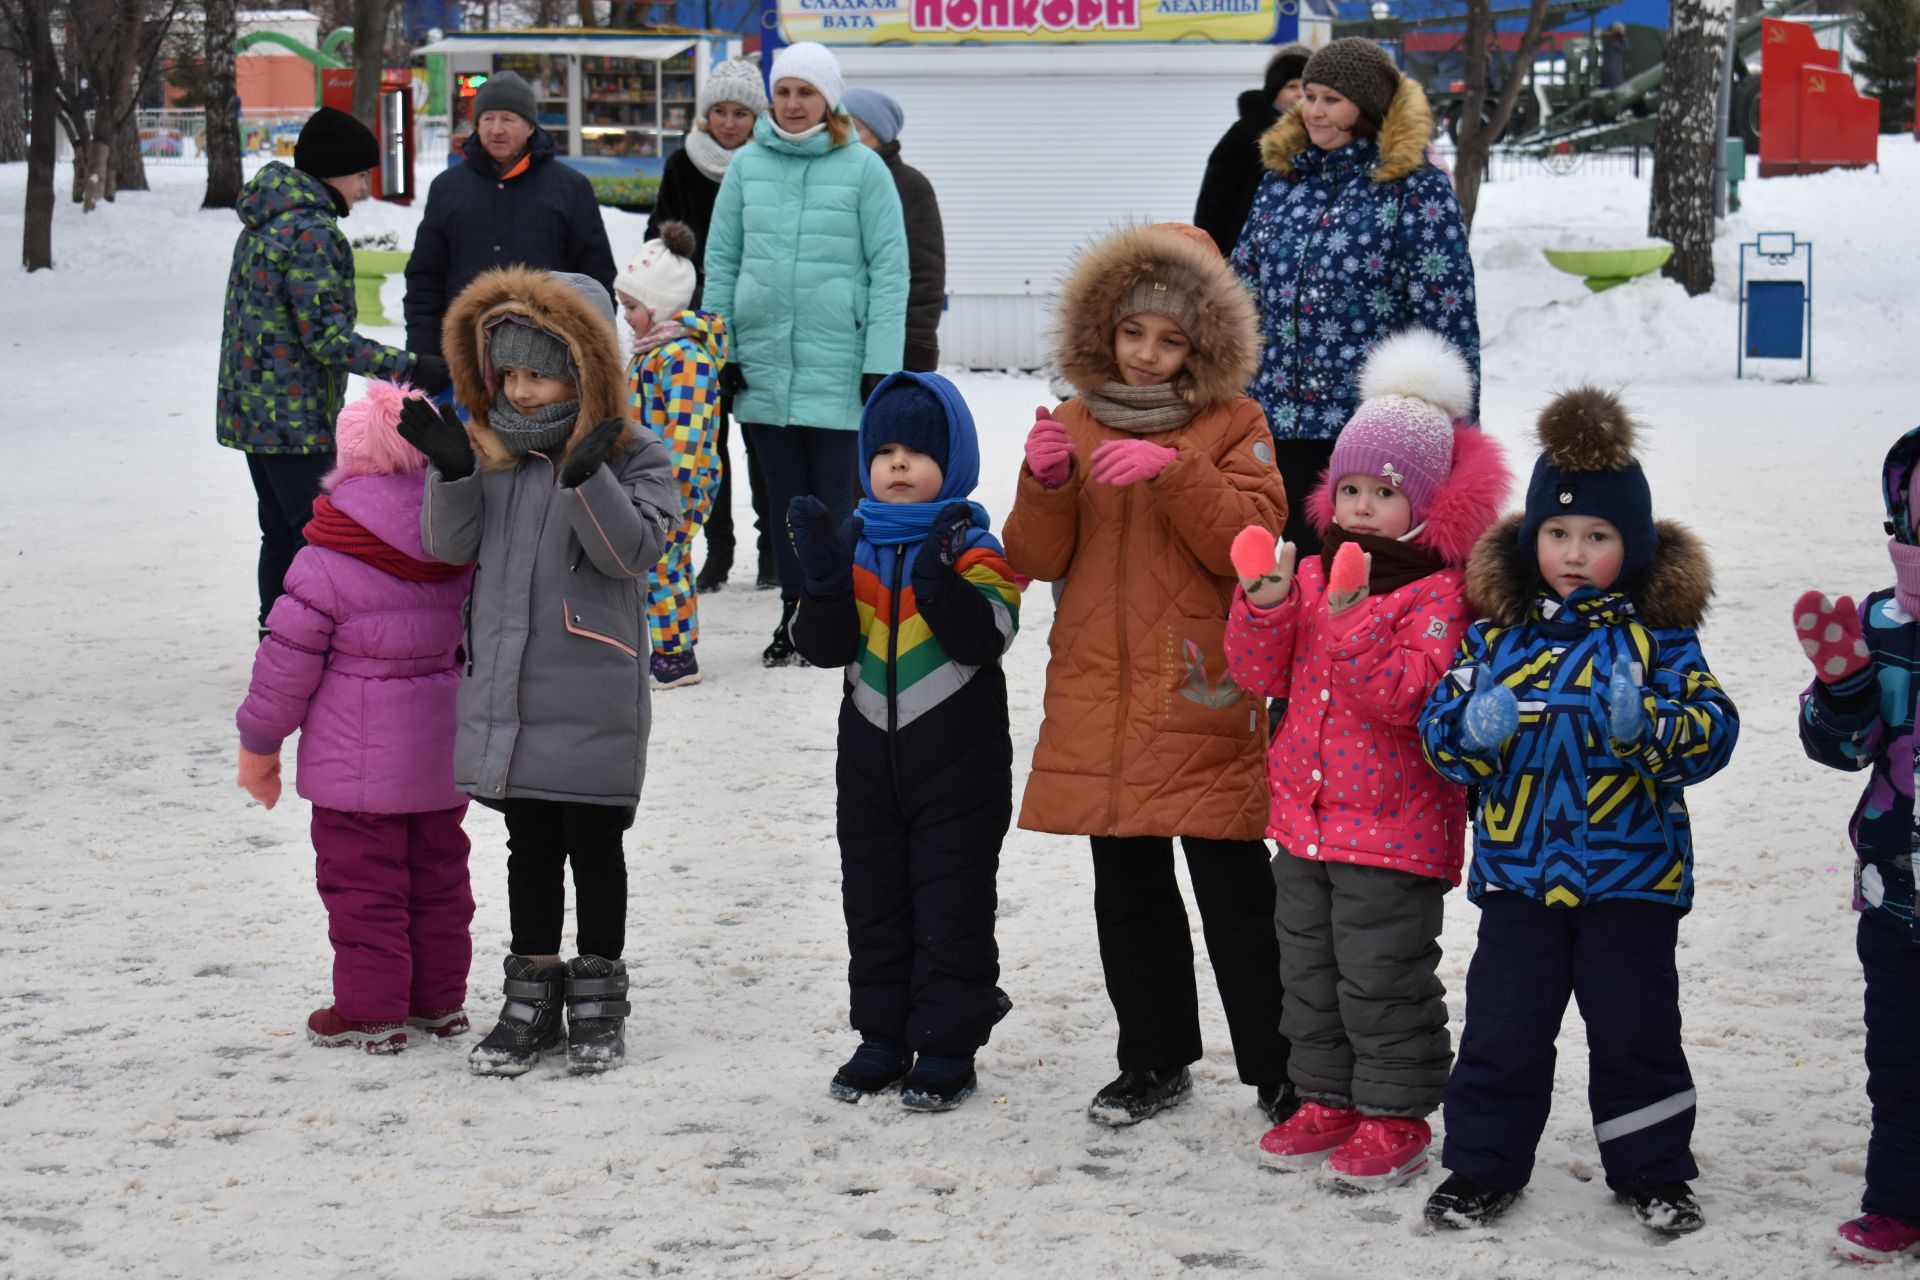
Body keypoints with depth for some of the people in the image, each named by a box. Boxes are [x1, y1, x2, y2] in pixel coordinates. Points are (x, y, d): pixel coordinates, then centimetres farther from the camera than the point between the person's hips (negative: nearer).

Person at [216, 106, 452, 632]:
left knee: (281, 537, 16)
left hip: (252, 410, 10)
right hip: (296, 419, -10)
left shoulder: (264, 220, 14)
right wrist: (410, 367, -22)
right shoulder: (311, 230, -17)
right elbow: (326, 338, -21)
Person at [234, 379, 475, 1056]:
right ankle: (439, 1000, 26)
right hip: (443, 747, 6)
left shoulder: (327, 562, -16)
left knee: (361, 879, 4)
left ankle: (369, 1011, 7)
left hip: (357, 756, -6)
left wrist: (259, 744, 1)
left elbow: (288, 659, -12)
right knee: (437, 872, 17)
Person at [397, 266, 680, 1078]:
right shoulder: (491, 450, 6)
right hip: (502, 689, 4)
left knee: (593, 843, 6)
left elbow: (632, 549, -19)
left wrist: (588, 477, -32)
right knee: (529, 843, 13)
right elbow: (449, 544, 0)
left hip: (591, 695, -4)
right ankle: (531, 997, 21)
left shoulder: (632, 457, -7)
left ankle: (598, 998, 17)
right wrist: (451, 470, -16)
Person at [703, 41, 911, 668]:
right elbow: (721, 260, 11)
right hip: (762, 364, 3)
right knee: (784, 498, 11)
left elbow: (890, 270, -4)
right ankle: (794, 612, 20)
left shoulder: (863, 169, -3)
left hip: (836, 367, -3)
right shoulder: (748, 164, 6)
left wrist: (881, 361, -10)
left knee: (833, 499, 1)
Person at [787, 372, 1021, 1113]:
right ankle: (882, 1038, 24)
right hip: (871, 761, 5)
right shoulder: (853, 546, 6)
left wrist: (940, 579, -33)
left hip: (959, 766, -5)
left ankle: (947, 1048, 9)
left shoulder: (972, 549, -6)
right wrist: (824, 580, -18)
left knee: (951, 910, 1)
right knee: (874, 904, 13)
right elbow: (823, 647, -1)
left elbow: (985, 637, -20)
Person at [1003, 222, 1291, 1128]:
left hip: (1203, 697, -4)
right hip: (1099, 696, 4)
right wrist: (1045, 484, -13)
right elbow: (1036, 561, 6)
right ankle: (1155, 1060, 22)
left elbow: (1250, 538, -12)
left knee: (1236, 891, -1)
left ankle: (1277, 1069, 6)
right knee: (1128, 891, 11)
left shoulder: (1233, 425, 2)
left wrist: (1174, 471, -23)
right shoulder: (1074, 425, 11)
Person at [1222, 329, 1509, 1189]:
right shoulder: (1313, 573, 8)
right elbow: (1259, 674, 5)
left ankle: (1395, 1117, 11)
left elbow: (1407, 692, -23)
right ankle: (1327, 1101, 27)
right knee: (1308, 968, 14)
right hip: (1305, 816, 7)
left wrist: (1352, 621, -32)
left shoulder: (1436, 591, -12)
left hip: (1395, 828, -7)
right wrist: (1264, 602, -12)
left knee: (1381, 976, -1)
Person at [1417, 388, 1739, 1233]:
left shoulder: (1660, 636, -3)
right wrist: (1473, 729, -21)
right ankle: (1482, 1167, 18)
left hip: (1632, 873, -1)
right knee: (1502, 1029, 4)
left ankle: (1652, 1170, 22)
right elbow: (1439, 727, 2)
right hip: (1519, 869, 2)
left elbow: (1711, 732, -10)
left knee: (1636, 1028, 7)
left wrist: (1649, 723, -30)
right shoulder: (1497, 632, 3)